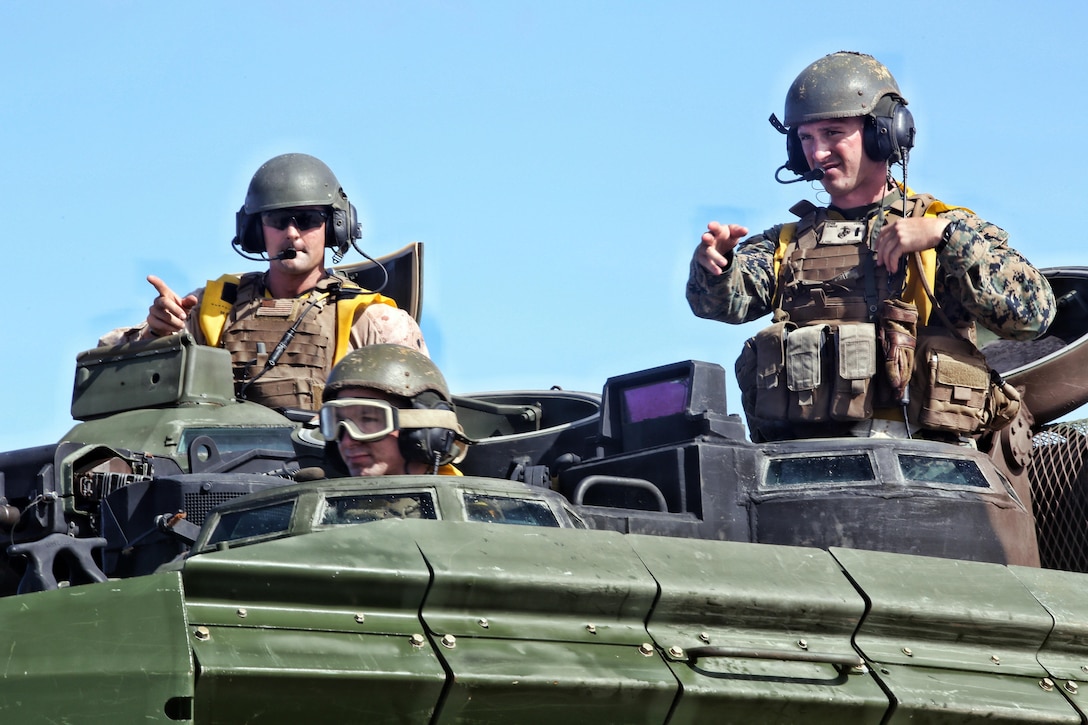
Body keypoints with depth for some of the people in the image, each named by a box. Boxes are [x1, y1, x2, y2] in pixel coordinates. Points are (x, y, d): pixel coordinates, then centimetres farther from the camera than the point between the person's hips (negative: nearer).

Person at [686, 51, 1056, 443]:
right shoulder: (787, 243, 26)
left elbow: (1034, 312, -1)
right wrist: (714, 264, -14)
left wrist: (945, 234, -7)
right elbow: (721, 301, 8)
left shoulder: (953, 231, 13)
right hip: (798, 452, 3)